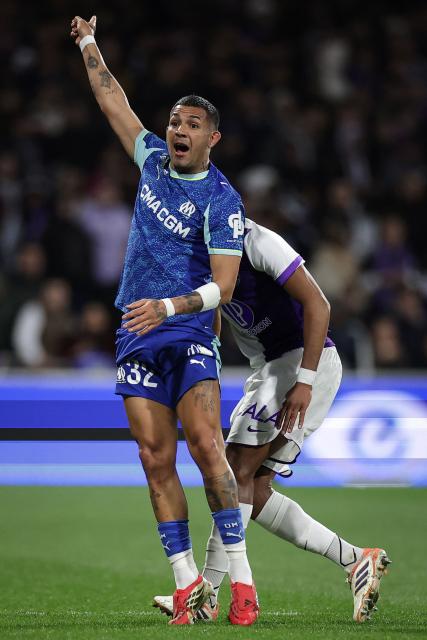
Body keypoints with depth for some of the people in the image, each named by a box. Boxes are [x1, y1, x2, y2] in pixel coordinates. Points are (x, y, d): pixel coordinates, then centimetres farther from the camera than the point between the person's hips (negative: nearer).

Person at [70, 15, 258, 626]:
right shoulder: (153, 159, 9)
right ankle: (186, 583, 0)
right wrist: (88, 43, 24)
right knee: (157, 459, -2)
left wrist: (169, 306, -27)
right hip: (137, 337, 5)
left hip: (189, 333, -5)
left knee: (206, 445, -18)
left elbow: (223, 285, -14)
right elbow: (113, 99, 23)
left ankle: (241, 579, -15)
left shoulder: (223, 201, -8)